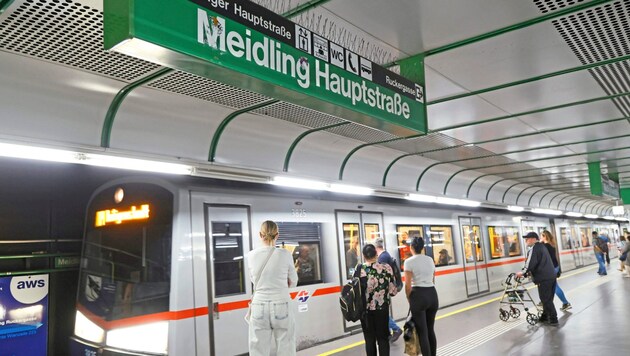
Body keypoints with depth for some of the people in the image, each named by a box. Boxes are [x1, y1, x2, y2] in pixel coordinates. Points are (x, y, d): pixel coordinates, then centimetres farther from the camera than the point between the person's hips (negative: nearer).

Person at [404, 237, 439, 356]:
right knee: (431, 330, 17)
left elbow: (408, 285, -12)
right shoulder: (430, 260, 10)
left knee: (422, 332, 1)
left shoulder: (409, 262, -8)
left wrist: (410, 300, 1)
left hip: (419, 295, -6)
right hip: (432, 294, 6)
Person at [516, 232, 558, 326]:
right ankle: (545, 316, 27)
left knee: (546, 300, -2)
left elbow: (531, 263, -21)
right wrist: (529, 271, 20)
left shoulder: (533, 248, -13)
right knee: (548, 299, 17)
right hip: (551, 276, 10)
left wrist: (523, 272, -10)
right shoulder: (542, 246, 18)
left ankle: (553, 320, 0)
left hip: (543, 278, -10)